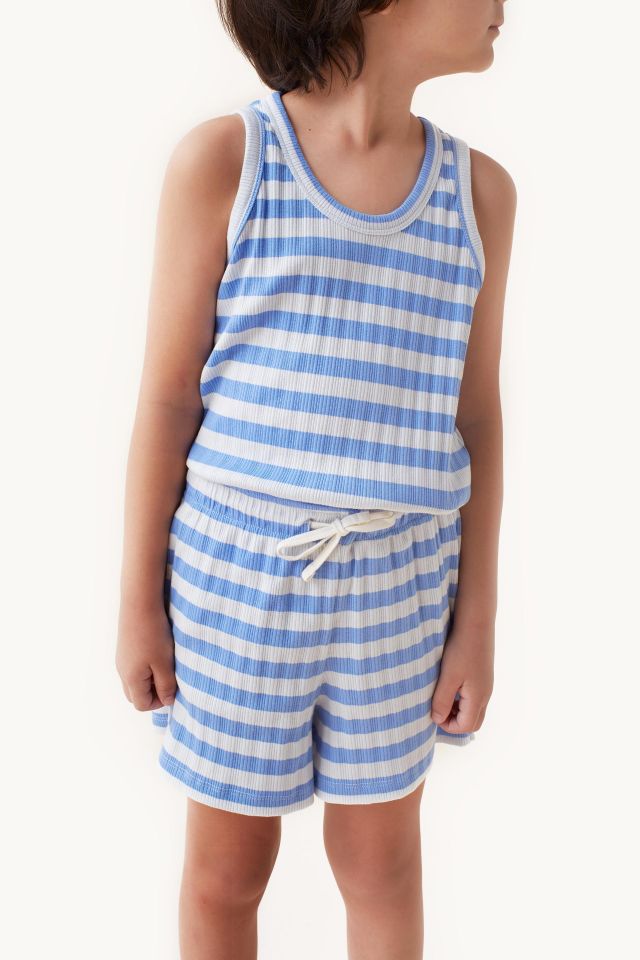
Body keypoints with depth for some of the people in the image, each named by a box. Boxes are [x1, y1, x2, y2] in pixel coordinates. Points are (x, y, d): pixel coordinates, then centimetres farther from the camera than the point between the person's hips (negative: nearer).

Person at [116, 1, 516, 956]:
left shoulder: (479, 189, -1)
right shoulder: (221, 158, -11)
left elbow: (474, 417, 2)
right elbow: (166, 396, -7)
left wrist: (477, 618, 2)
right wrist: (138, 599, -3)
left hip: (395, 581, 3)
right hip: (235, 572, -2)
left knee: (381, 858, 18)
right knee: (228, 866, 15)